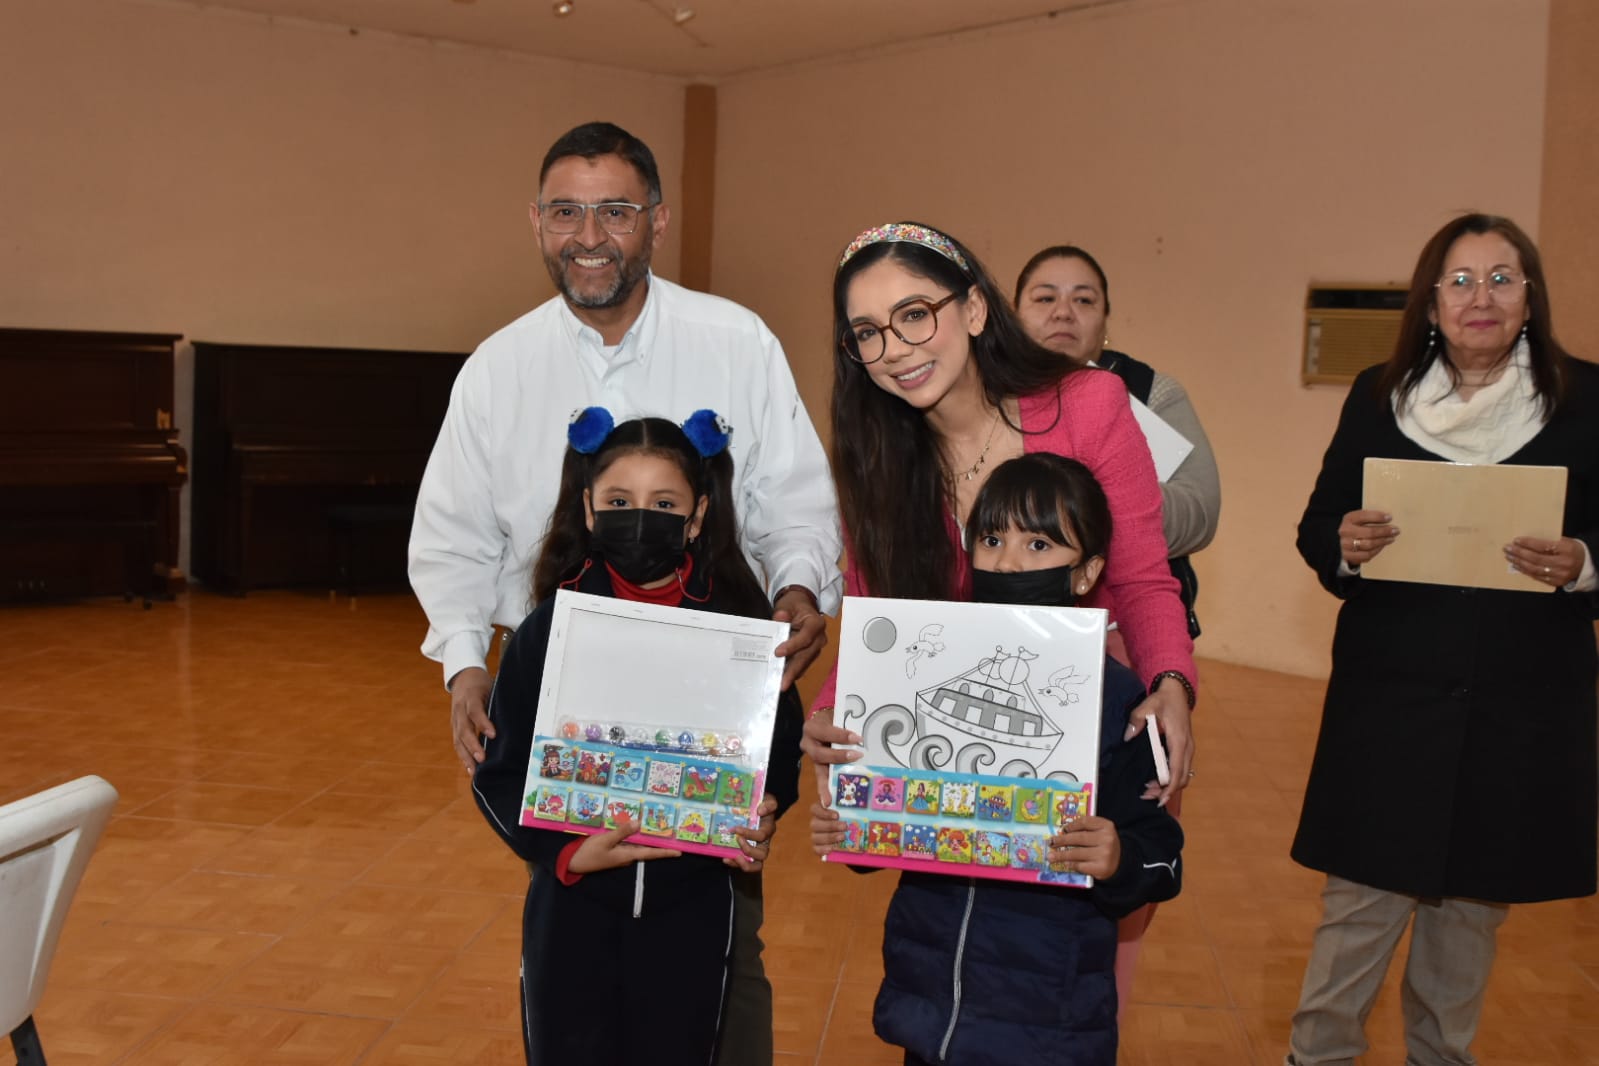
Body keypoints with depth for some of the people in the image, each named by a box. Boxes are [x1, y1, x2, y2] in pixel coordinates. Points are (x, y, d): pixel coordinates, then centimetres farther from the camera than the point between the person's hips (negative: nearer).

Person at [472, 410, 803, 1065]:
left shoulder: (738, 625, -6)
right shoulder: (550, 628, -7)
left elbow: (780, 749, 4)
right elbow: (500, 772, -4)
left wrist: (762, 819, -16)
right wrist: (566, 850, -18)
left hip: (693, 906, 0)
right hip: (573, 903, 0)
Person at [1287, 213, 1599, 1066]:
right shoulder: (1378, 396, 4)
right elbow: (1317, 528, 6)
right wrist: (1345, 544, -16)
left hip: (1522, 707, 1)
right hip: (1389, 695, 0)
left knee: (1472, 905, 13)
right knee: (1359, 900, 1)